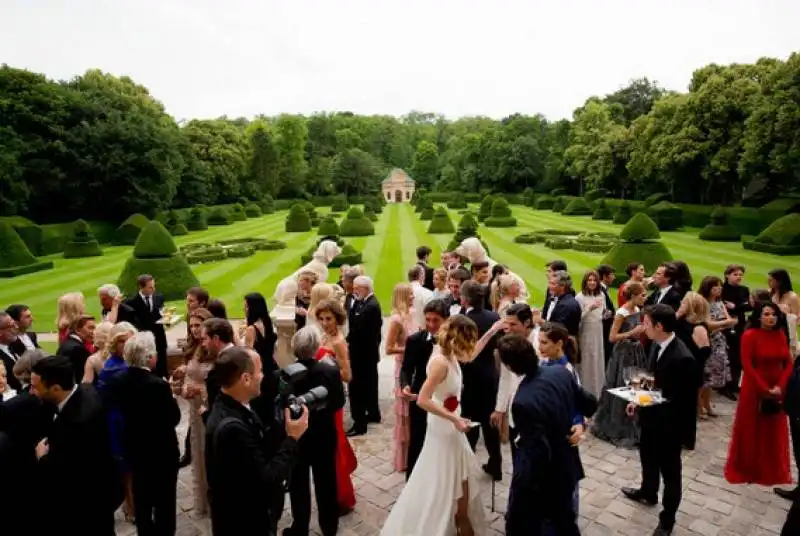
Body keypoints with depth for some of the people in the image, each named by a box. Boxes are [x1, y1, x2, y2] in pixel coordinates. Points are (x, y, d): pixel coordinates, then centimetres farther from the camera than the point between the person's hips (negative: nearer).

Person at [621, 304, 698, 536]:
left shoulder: (683, 358, -30)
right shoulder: (657, 345, -5)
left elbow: (688, 400, -23)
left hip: (669, 423, -8)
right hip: (651, 415, 8)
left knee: (669, 470, 14)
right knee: (648, 457, 29)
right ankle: (648, 492, 55)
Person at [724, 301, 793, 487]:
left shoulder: (780, 335, 3)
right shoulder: (750, 335, -12)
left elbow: (788, 363, 2)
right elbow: (747, 366, -15)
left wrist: (780, 386, -11)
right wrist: (764, 389, -17)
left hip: (778, 391, 5)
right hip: (754, 390, -5)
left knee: (774, 431, 15)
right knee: (751, 430, 7)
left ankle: (773, 471, 31)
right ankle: (747, 468, 22)